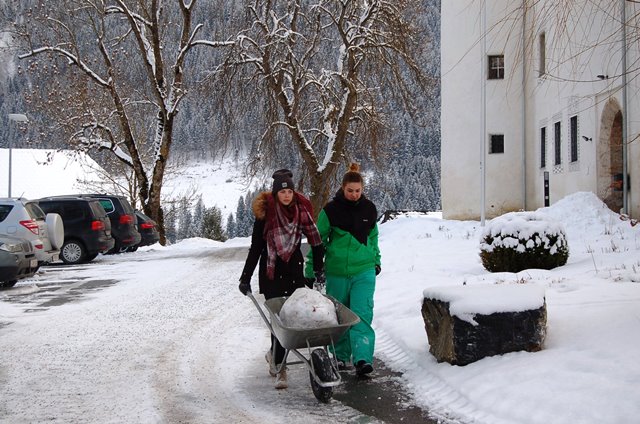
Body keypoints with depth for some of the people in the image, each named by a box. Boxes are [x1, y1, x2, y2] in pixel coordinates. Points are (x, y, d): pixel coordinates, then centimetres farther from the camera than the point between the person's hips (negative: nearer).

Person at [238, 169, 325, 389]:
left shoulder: (302, 210, 0)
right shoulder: (265, 213, -9)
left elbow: (315, 240, 8)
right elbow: (256, 247, -5)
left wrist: (318, 269, 8)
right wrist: (245, 278, -4)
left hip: (294, 269, 3)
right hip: (271, 271, -3)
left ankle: (275, 354, 27)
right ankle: (279, 367, 1)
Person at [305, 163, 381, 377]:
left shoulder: (369, 209, 4)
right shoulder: (331, 210, -6)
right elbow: (319, 238, 2)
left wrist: (376, 260, 23)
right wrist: (311, 267, 1)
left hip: (364, 271, 1)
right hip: (337, 272, -1)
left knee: (362, 313, -11)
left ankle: (363, 358, -15)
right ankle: (340, 356, 24)